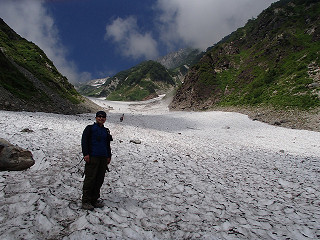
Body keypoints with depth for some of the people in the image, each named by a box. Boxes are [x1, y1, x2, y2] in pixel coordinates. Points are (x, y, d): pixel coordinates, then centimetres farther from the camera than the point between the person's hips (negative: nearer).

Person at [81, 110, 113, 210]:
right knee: (90, 179, -5)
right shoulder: (90, 128, 5)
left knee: (99, 180, 8)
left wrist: (109, 156, 17)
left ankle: (95, 199, 19)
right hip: (92, 157, -5)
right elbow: (84, 141, -2)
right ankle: (86, 201, 4)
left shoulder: (106, 131, 19)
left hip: (103, 158, 5)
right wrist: (86, 154, -11)